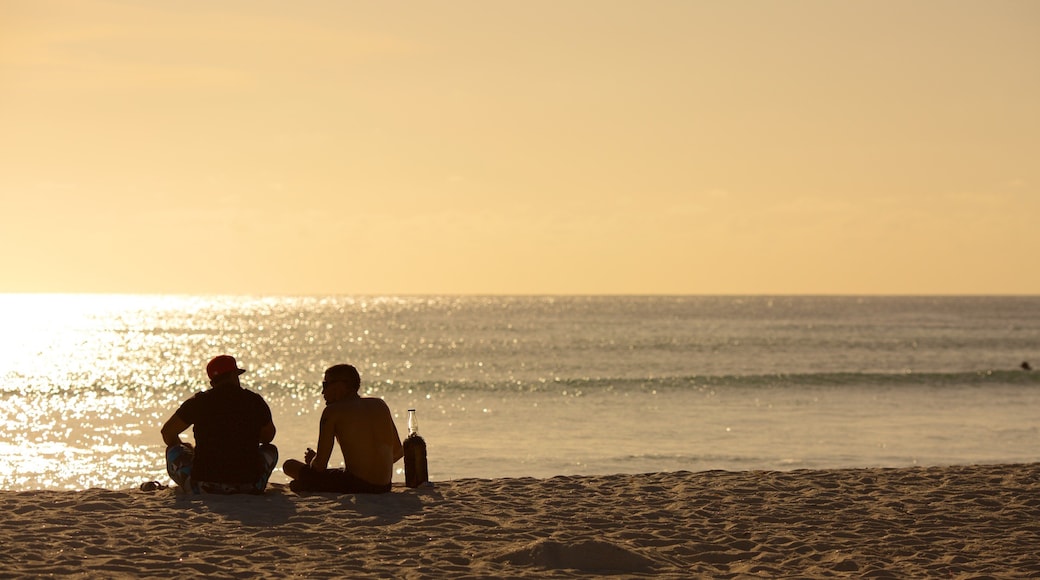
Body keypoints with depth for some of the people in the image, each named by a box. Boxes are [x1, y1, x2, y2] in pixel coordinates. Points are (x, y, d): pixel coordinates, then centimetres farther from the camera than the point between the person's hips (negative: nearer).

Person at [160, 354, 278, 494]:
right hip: (249, 487, 1)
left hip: (203, 487, 0)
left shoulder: (199, 402, -1)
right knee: (270, 450, 31)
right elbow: (268, 437, 17)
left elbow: (167, 432, 10)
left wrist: (183, 448, 31)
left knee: (174, 450, 26)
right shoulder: (255, 401, 1)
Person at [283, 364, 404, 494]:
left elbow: (320, 464, -6)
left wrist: (311, 460, 17)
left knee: (289, 466, 4)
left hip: (355, 486, -7)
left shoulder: (333, 411, -3)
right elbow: (399, 451, 18)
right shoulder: (380, 405, 13)